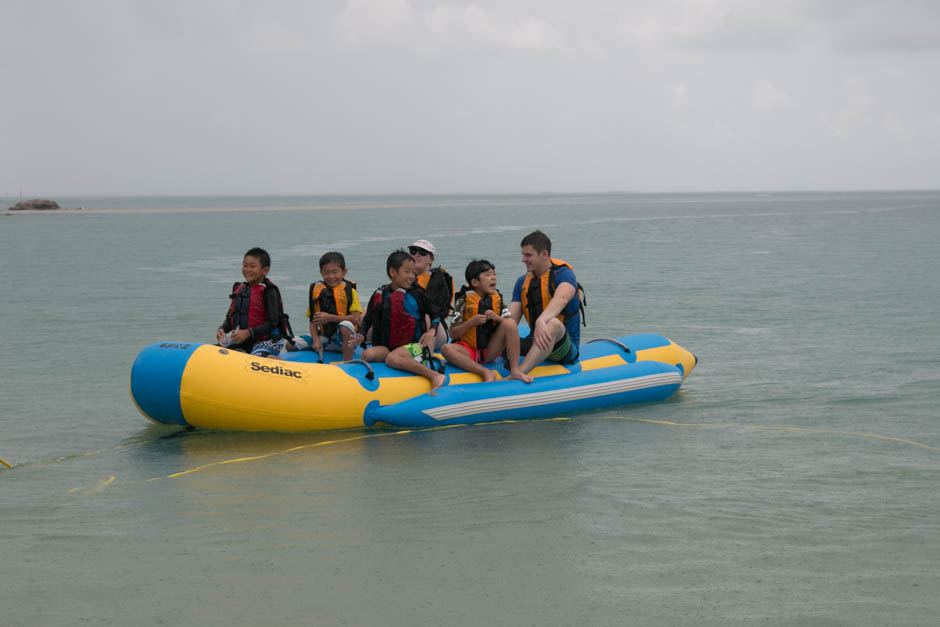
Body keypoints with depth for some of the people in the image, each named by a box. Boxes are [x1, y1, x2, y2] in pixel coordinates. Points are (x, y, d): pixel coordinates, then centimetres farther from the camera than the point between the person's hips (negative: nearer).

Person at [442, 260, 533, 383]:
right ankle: (486, 372, -38)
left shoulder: (497, 299, 4)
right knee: (447, 349, -31)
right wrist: (471, 322, -20)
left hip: (490, 351, 2)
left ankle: (515, 370, -24)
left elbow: (509, 326, 0)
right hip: (469, 351, -2)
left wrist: (496, 318, -18)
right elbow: (453, 334, -6)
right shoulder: (464, 301, -4)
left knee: (510, 322, -18)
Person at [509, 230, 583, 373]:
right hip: (535, 343, 7)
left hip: (565, 348, -7)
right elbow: (511, 320, 5)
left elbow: (561, 299, -30)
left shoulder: (563, 274, -6)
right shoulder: (523, 282, 12)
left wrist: (541, 321, -48)